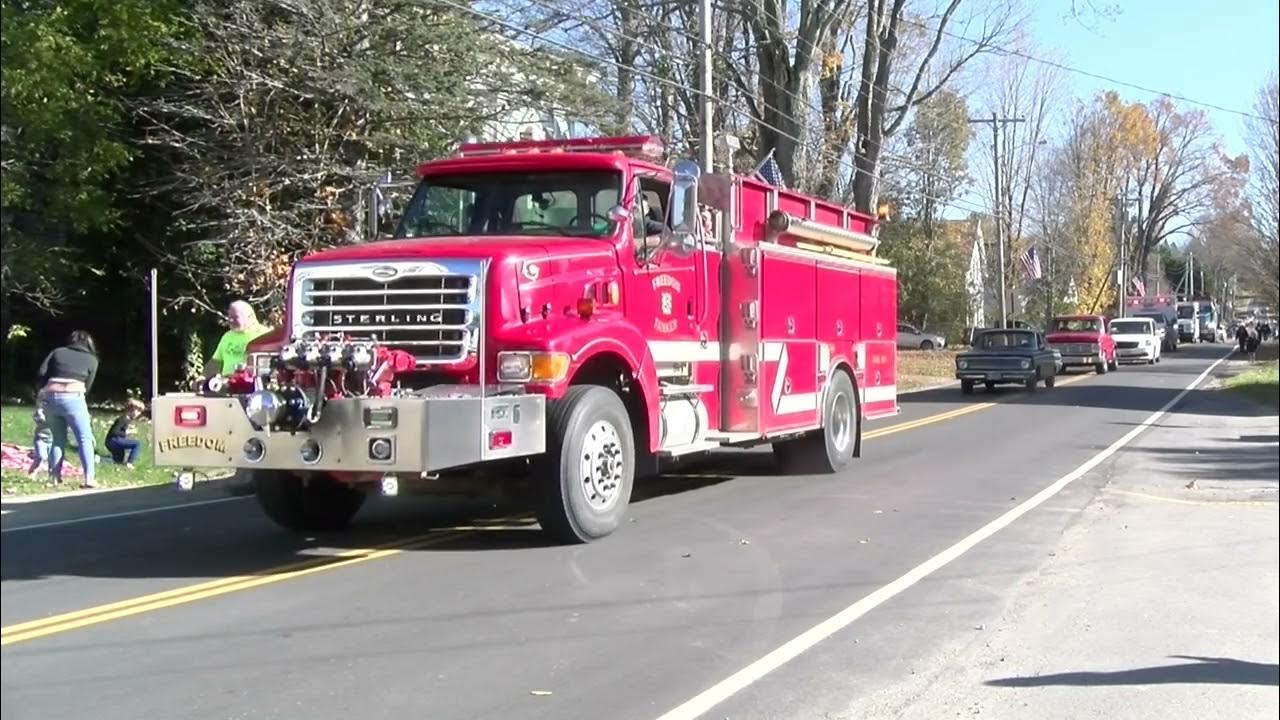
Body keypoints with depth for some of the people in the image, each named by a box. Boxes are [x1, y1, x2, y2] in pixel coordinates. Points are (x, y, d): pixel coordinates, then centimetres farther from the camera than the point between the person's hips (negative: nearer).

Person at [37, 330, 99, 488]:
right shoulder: (92, 359, 13)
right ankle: (89, 478, -12)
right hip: (73, 397, -3)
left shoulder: (58, 352, 17)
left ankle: (56, 477, 11)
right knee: (85, 439, 1)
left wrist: (44, 390, 20)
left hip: (51, 397, 3)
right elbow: (87, 386, 9)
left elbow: (42, 373, 7)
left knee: (58, 439, 16)